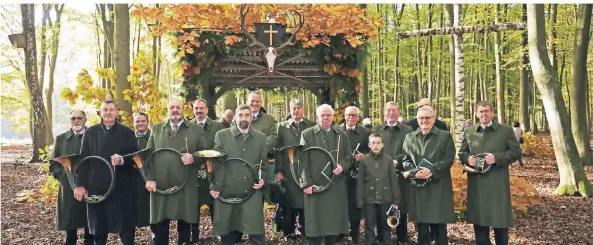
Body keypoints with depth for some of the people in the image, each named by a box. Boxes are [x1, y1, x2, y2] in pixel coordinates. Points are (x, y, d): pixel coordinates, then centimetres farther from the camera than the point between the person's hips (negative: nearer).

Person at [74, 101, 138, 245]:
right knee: (99, 227, 9)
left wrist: (121, 160, -19)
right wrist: (80, 184, 0)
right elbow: (83, 160, 5)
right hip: (97, 187, 2)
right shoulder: (90, 132, 7)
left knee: (126, 226, 0)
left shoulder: (127, 133, 3)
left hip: (121, 187, -1)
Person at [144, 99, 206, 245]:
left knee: (184, 224, 7)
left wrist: (193, 158, -15)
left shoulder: (196, 129, 7)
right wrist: (150, 178, -3)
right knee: (160, 225, 6)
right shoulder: (156, 129, 12)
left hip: (186, 186, -1)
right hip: (160, 185, 1)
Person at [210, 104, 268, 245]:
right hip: (227, 193, -1)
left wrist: (263, 179, -3)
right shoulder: (222, 135, 3)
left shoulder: (261, 137, 10)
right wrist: (215, 187, -5)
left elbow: (265, 162, 14)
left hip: (253, 193, 1)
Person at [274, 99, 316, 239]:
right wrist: (278, 170, -5)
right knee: (289, 201, 6)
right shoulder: (282, 126, 5)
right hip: (288, 171, 0)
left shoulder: (312, 126, 6)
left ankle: (305, 230, 19)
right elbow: (278, 150, 2)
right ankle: (289, 231, 17)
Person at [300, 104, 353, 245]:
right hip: (315, 185, -3)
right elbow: (303, 161, -4)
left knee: (335, 220, 7)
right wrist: (307, 183, -11)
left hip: (337, 186, 3)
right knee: (315, 221, 1)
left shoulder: (342, 135, 12)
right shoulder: (307, 134, 2)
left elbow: (349, 156, 13)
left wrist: (342, 165, -10)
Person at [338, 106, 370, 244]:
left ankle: (355, 233, 18)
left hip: (357, 173, 0)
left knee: (355, 203, 5)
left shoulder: (365, 133, 5)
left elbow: (370, 150, 4)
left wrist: (363, 155, -15)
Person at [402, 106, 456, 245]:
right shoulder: (410, 137, 12)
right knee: (421, 224, 6)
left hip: (439, 186, -2)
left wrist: (432, 170, -17)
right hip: (418, 187, 2)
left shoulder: (445, 136, 6)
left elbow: (449, 158, -4)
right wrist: (414, 172, -13)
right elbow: (406, 159, 7)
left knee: (439, 225, 2)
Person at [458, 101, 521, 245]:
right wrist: (467, 158, -9)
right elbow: (462, 153, 14)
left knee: (500, 221, 4)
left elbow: (516, 152, -2)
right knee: (479, 222, 12)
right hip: (476, 184, 3)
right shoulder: (468, 132, 9)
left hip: (498, 184, -3)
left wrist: (497, 158, -17)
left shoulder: (506, 130, 1)